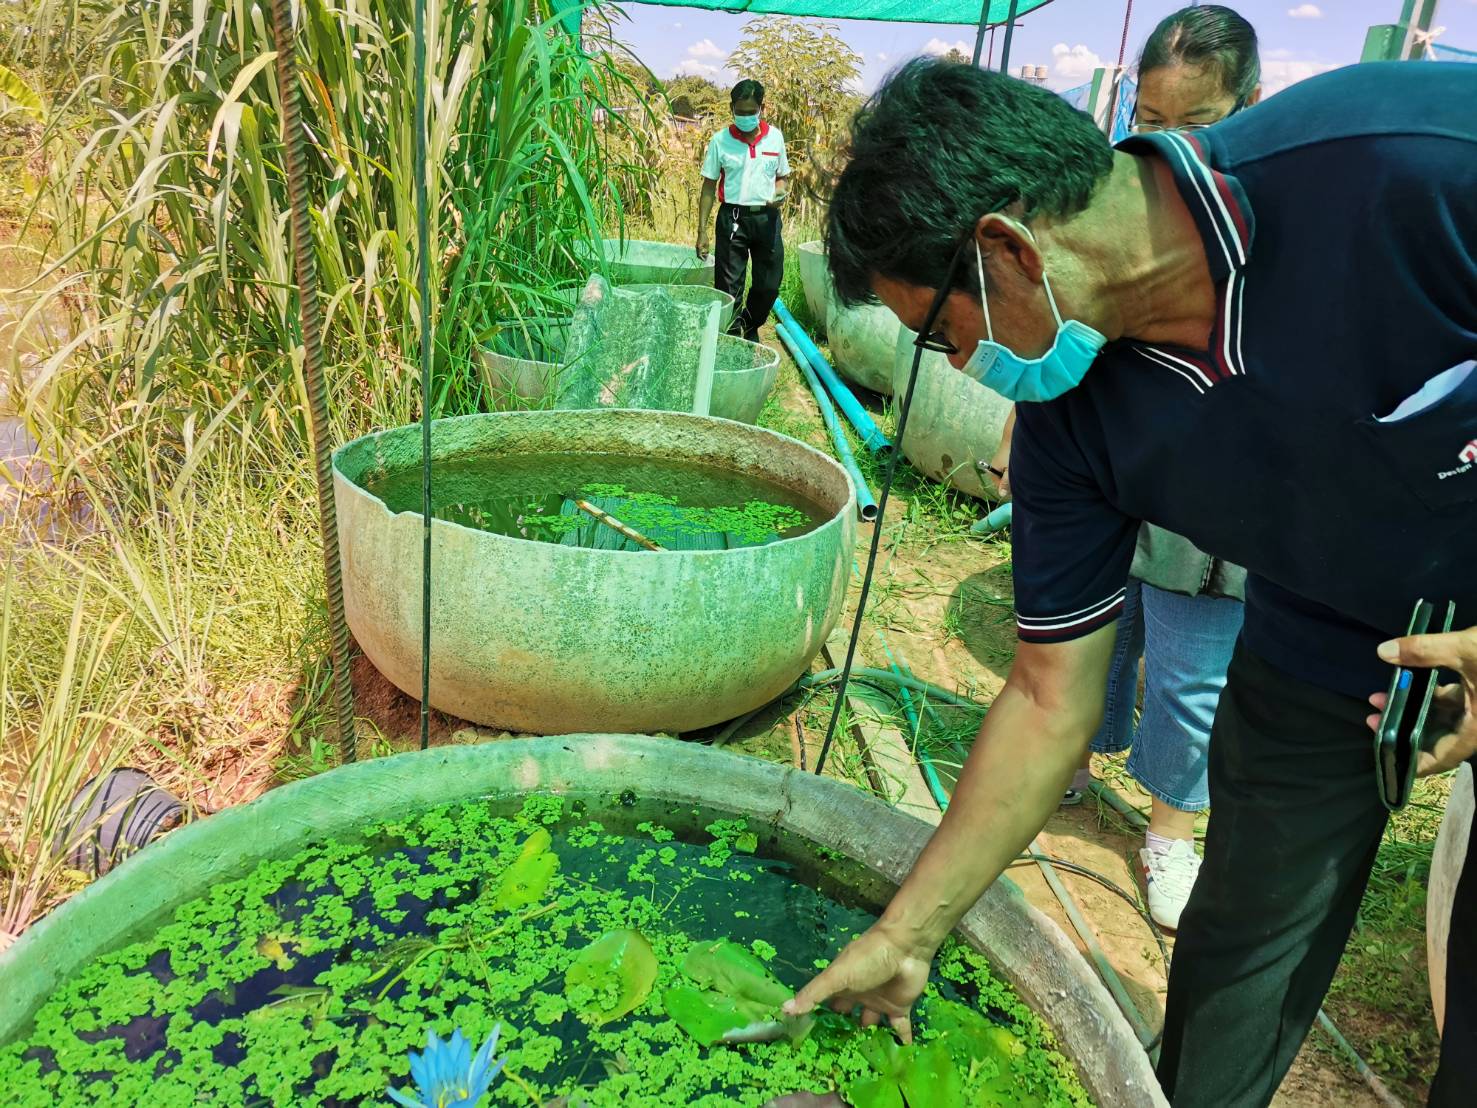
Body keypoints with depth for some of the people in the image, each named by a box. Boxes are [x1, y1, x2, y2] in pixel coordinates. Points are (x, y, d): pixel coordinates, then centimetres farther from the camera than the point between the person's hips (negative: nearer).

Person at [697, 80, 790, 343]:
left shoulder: (774, 137, 5)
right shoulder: (720, 141, -2)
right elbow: (709, 186, 1)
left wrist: (779, 192, -9)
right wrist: (702, 231, -4)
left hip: (767, 217, 3)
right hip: (733, 218, -2)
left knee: (769, 284, 8)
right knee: (729, 286, -2)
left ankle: (750, 329, 33)